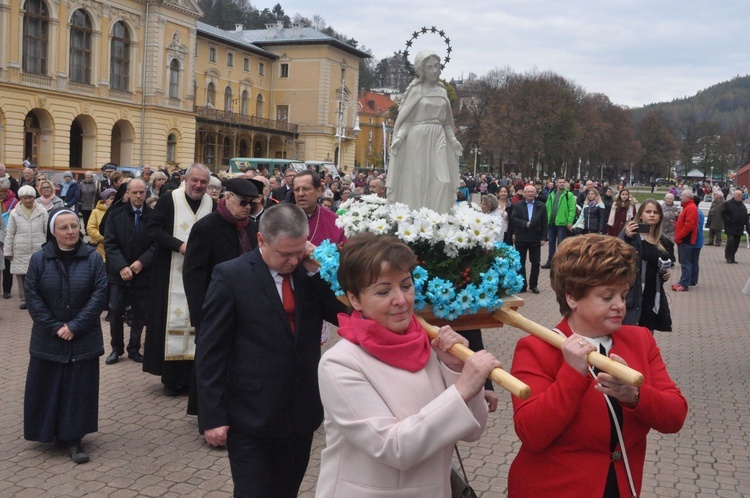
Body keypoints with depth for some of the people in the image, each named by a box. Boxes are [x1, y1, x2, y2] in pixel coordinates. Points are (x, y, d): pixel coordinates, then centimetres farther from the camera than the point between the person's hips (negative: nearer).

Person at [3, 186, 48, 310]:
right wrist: (8, 251, 4)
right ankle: (24, 299, 17)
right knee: (21, 275, 5)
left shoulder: (42, 212, -1)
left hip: (38, 250, -1)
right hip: (21, 251, 1)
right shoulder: (14, 213, 1)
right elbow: (10, 234, 5)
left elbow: (48, 231, 4)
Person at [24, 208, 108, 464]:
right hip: (48, 339, 1)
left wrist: (75, 326, -14)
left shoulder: (92, 258, -5)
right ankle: (48, 433, 25)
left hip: (83, 340, 0)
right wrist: (55, 327, -12)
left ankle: (73, 438, 10)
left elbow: (99, 294, -8)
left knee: (78, 389, 2)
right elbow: (32, 296, -4)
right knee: (47, 388, 7)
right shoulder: (39, 259, -3)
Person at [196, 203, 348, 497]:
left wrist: (318, 271, -13)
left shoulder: (309, 271, 1)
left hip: (301, 415, 5)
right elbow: (210, 352, -9)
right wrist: (212, 416, -11)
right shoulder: (231, 276, -11)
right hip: (250, 419, -4)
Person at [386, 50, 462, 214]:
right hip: (418, 139, -4)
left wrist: (453, 139, 4)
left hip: (438, 140, 5)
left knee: (440, 183, -4)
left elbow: (446, 122, 17)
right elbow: (407, 119, -3)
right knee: (415, 182, -5)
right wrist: (399, 137, -18)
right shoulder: (415, 90, 0)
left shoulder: (442, 92, 14)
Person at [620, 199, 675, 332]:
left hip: (653, 295, 6)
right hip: (632, 295, -6)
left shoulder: (663, 241, 11)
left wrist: (667, 272, 4)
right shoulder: (631, 233, -6)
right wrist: (626, 238, -31)